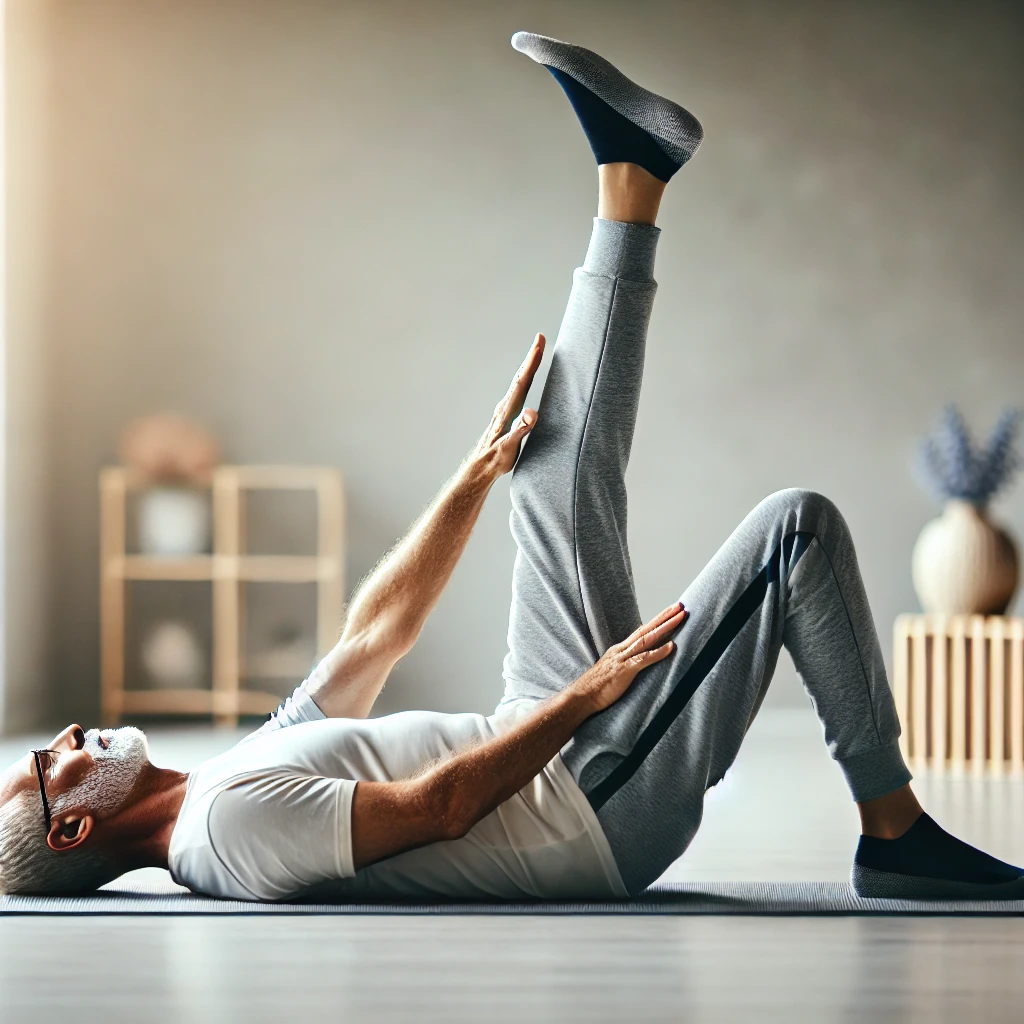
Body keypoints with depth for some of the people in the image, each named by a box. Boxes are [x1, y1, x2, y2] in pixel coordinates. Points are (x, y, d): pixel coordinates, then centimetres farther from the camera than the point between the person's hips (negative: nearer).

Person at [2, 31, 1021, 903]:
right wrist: (588, 692, -20)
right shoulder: (230, 823, -21)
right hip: (606, 799, -9)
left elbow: (377, 629, 16)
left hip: (562, 742, 9)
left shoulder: (246, 768, 11)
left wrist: (480, 465, 15)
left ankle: (631, 173, 18)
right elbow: (439, 807, -26)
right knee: (796, 525, -16)